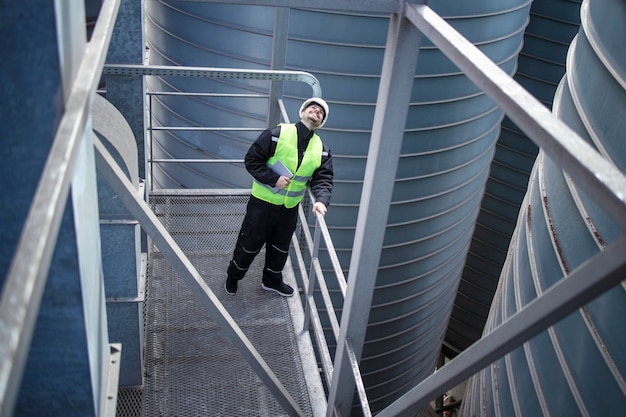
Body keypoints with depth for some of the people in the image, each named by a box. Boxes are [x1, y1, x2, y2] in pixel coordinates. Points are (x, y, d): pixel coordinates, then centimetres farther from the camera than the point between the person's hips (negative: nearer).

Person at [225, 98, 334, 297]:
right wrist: (273, 179, -22)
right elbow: (252, 160, -13)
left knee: (280, 247, 21)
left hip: (290, 209, 5)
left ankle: (272, 280, 45)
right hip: (263, 204, -4)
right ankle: (233, 276, 36)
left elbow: (323, 179, -6)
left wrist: (321, 200, -26)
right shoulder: (277, 134, -15)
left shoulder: (321, 149, -1)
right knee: (249, 244, 11)